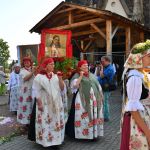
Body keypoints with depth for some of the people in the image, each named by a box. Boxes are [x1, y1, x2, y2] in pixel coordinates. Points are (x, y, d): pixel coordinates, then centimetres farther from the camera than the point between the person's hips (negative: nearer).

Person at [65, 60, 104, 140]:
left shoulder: (91, 75, 14)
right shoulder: (77, 76, -4)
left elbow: (97, 85, 19)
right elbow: (75, 85, -20)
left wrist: (100, 94, 13)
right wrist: (81, 76, -16)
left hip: (94, 99, 6)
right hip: (83, 99, -6)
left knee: (94, 116, 11)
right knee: (83, 117, -3)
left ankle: (94, 133, 24)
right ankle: (82, 133, 9)